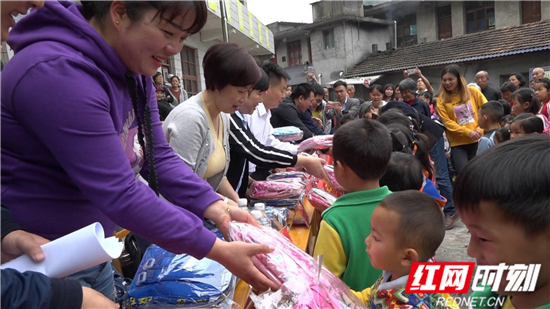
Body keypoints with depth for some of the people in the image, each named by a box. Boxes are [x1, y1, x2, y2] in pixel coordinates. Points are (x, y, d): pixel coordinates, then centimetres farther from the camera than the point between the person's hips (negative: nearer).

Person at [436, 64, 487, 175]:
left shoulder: (472, 91, 3)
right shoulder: (441, 100, -1)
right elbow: (447, 122, -7)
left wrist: (481, 128, -9)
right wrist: (467, 132, -17)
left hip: (477, 140, 2)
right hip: (458, 143, -1)